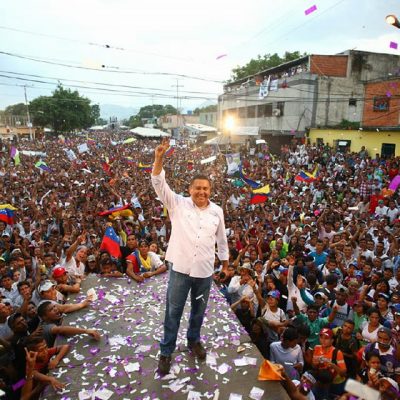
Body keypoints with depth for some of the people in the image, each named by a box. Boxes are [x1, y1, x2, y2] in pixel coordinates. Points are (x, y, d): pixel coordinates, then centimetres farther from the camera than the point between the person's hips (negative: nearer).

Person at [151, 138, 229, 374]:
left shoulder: (217, 211, 2)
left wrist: (225, 260, 20)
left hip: (205, 270, 3)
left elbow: (222, 238, 14)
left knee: (199, 309, 19)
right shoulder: (178, 204, -5)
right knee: (173, 311, 8)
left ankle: (194, 340, 44)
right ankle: (166, 351, 25)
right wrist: (159, 158, -30)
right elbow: (159, 184, -16)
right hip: (180, 268, -2)